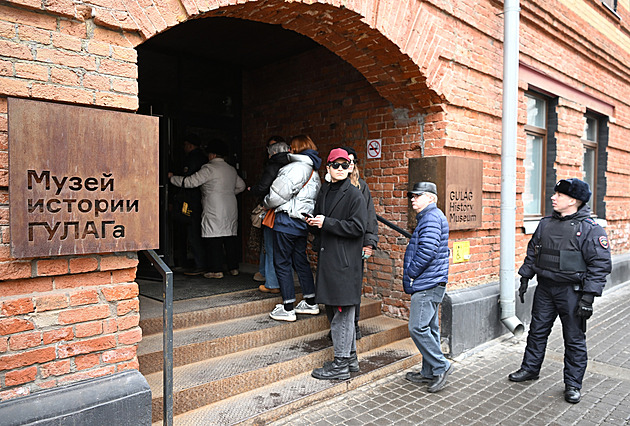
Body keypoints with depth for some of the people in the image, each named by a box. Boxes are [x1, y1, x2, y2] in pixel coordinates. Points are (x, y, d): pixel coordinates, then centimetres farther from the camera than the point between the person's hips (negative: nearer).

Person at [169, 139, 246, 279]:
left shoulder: (209, 168, -8)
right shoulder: (232, 169, 14)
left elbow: (190, 182, -10)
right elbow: (241, 186, 24)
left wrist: (172, 177, 3)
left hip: (214, 211, -7)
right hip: (231, 209, 7)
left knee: (214, 240, -2)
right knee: (230, 237, 10)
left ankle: (217, 270, 0)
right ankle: (233, 268, 14)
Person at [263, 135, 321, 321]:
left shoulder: (296, 168, -15)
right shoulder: (314, 172, 15)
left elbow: (279, 194, -16)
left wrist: (266, 203, 4)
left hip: (287, 221, -9)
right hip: (302, 222, 9)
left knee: (282, 262, 0)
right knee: (300, 260, 17)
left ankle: (288, 308, 6)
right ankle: (310, 303, 25)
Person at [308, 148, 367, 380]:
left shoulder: (354, 194, -7)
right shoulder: (323, 192, 16)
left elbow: (358, 227, -15)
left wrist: (327, 222, -17)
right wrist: (314, 223, 7)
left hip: (345, 262, -8)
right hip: (327, 259, 8)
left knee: (342, 313, -2)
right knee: (333, 309, 15)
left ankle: (341, 365, 9)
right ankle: (350, 357, 30)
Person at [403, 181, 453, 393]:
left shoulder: (431, 217, -13)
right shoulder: (428, 217, 20)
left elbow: (427, 251, -23)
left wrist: (409, 274, -13)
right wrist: (410, 276, 17)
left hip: (428, 284, -11)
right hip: (432, 284, 11)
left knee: (417, 328, -9)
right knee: (429, 328, 14)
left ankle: (441, 366, 2)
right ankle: (429, 372, 22)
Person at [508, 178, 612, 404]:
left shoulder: (590, 228, -12)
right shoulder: (546, 223, 7)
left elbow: (600, 264, -14)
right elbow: (532, 252, 16)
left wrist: (588, 296, -18)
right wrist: (525, 279, 13)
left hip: (572, 291, -5)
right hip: (545, 288, 6)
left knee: (574, 339, 7)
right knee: (537, 331, 15)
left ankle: (573, 384, 21)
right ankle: (530, 368, 31)